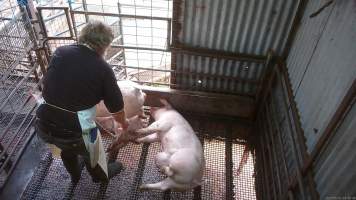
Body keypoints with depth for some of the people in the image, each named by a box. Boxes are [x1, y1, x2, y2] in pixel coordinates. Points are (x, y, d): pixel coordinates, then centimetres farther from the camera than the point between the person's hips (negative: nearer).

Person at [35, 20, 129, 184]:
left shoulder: (60, 52, -1)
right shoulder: (103, 69, -11)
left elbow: (46, 83, 13)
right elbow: (116, 107, -3)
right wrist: (124, 123, 18)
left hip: (44, 126, 5)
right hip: (74, 132, -5)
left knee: (67, 149, 35)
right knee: (90, 153, 27)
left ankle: (75, 176, 63)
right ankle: (100, 175, 57)